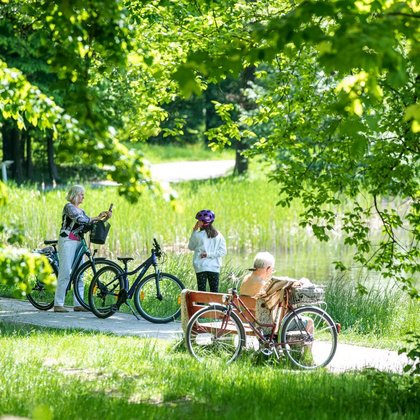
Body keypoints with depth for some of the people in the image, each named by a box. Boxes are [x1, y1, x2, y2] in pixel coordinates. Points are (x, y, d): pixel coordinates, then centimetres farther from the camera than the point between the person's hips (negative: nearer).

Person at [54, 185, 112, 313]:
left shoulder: (81, 211, 20)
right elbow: (79, 220, -19)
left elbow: (90, 224, 13)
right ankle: (58, 304, -8)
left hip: (78, 243, 8)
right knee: (65, 273, -10)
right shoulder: (69, 207, -5)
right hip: (67, 241, -8)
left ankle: (78, 304, 6)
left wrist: (105, 218, 0)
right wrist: (96, 218, -14)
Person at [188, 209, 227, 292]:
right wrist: (209, 254, -3)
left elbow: (191, 247, 8)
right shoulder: (218, 235, 2)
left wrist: (194, 231, 7)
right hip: (215, 268, 3)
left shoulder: (198, 235, -8)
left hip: (201, 267, -3)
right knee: (214, 292, 6)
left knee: (202, 292, -1)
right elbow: (223, 251, -1)